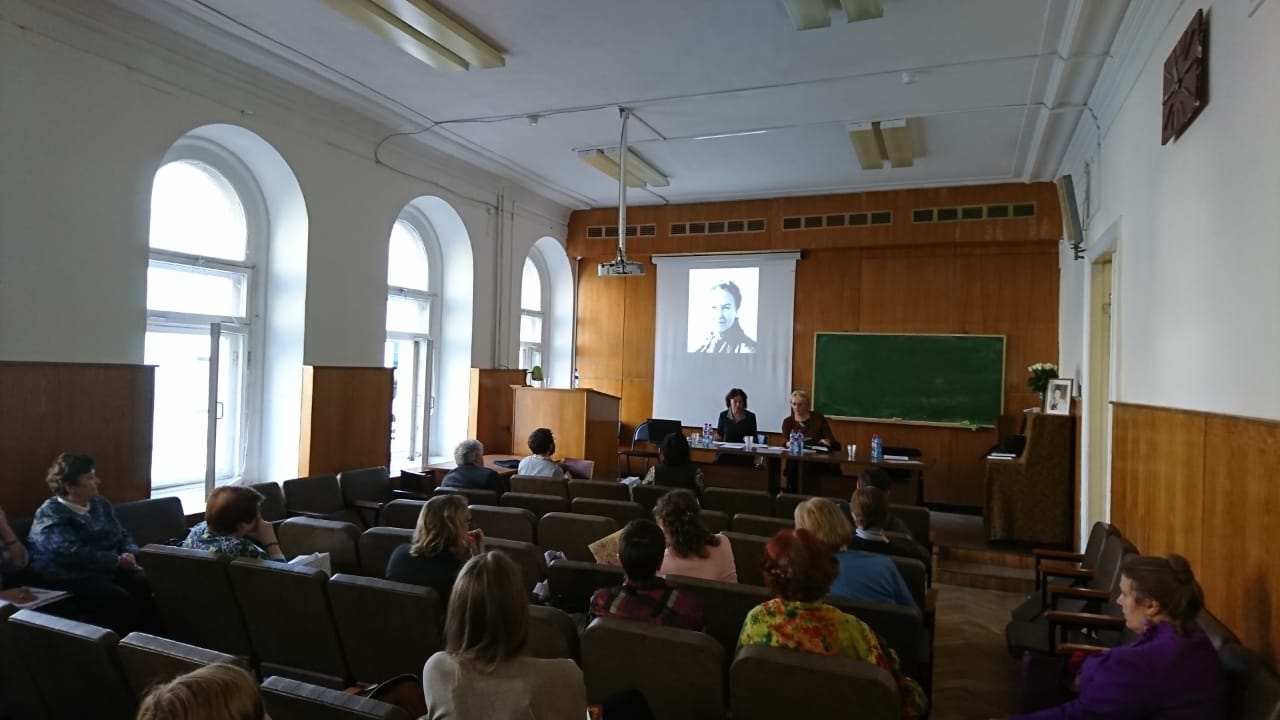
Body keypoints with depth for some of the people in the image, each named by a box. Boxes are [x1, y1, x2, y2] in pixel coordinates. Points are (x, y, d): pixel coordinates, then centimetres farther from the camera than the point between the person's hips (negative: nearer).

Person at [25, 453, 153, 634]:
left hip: (108, 570, 6)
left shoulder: (99, 503, 13)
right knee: (120, 599, -32)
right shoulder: (51, 515, -10)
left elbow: (122, 534, 18)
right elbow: (74, 554, -22)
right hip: (70, 579, -6)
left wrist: (130, 553, -4)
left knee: (148, 586, -23)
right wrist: (117, 560, -19)